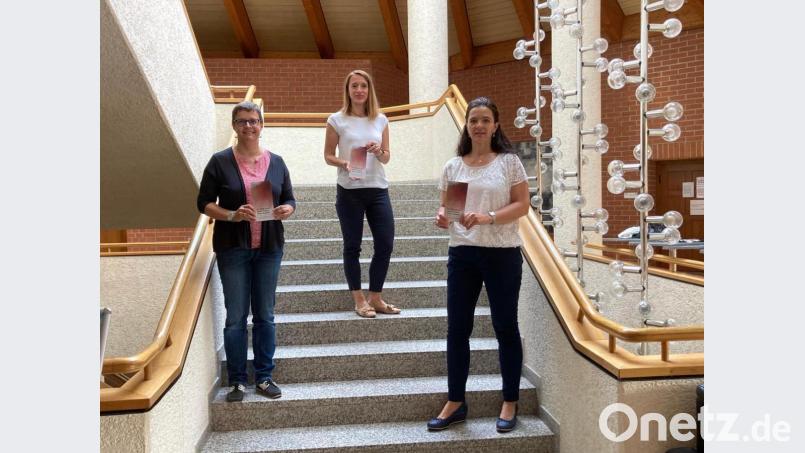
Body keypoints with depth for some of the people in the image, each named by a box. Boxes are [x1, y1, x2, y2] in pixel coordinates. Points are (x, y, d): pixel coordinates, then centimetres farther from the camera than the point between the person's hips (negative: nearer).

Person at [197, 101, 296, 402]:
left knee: (265, 315, 9)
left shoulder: (275, 162, 6)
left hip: (269, 248, 3)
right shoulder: (220, 161, -2)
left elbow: (289, 199, 11)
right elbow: (204, 202, -2)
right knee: (236, 317, 3)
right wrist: (231, 215, -19)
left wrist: (287, 209, -12)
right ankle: (237, 381, 16)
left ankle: (264, 377, 21)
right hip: (233, 248, -2)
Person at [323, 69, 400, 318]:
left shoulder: (381, 120, 8)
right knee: (352, 246, 4)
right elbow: (328, 156, 2)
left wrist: (379, 152, -12)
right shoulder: (337, 120, 0)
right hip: (349, 191, -3)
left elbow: (387, 158, 10)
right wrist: (344, 164, -17)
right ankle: (359, 300, 17)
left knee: (385, 244, 2)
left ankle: (375, 298, 19)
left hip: (378, 189, 3)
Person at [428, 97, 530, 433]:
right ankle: (455, 402, 21)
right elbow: (445, 206, 13)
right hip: (462, 253, 3)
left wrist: (488, 217, -19)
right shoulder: (453, 166, 9)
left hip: (502, 253, -3)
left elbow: (522, 205, -5)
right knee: (457, 328, 7)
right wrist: (442, 217, -11)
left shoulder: (509, 161, 0)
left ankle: (510, 403, 22)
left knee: (505, 327, 6)